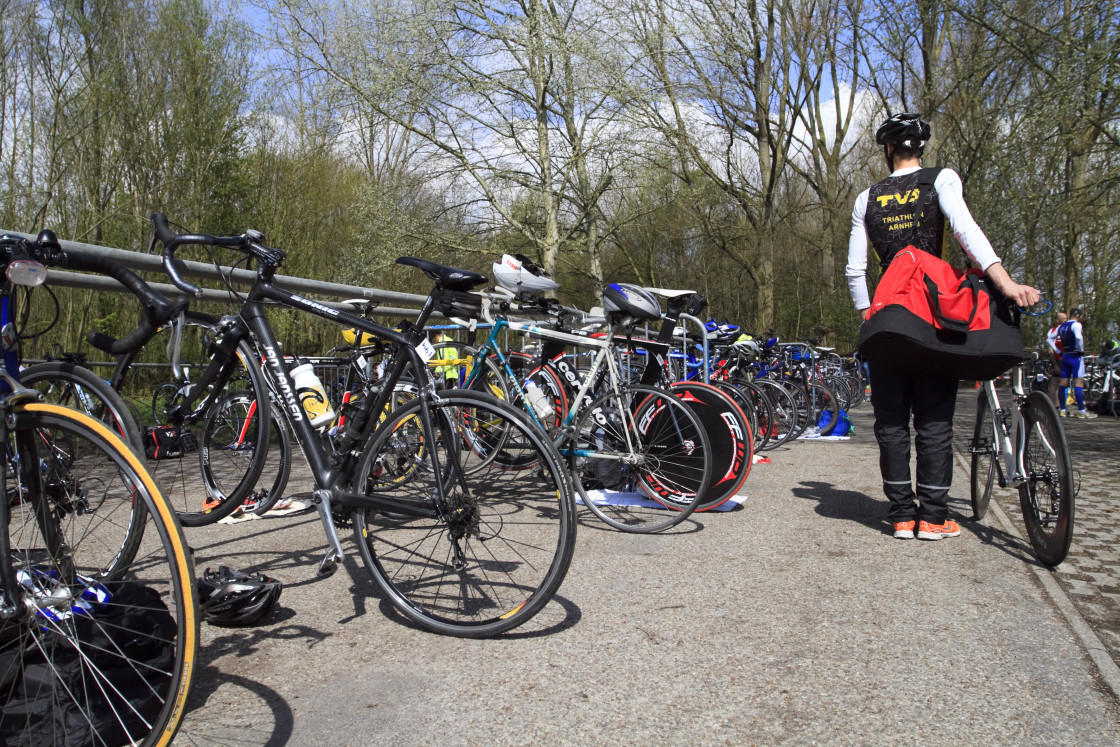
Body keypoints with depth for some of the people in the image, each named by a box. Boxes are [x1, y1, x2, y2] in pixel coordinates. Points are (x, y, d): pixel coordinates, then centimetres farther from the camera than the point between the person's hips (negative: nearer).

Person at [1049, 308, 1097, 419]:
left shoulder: (1061, 327, 13)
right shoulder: (1076, 325, -9)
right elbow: (1078, 337, -28)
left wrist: (1059, 352, 14)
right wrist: (1081, 350, -15)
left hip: (1065, 356, 8)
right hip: (1076, 356, -7)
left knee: (1063, 383, 8)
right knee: (1079, 383, -8)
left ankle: (1062, 410, 12)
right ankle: (1081, 411, -10)